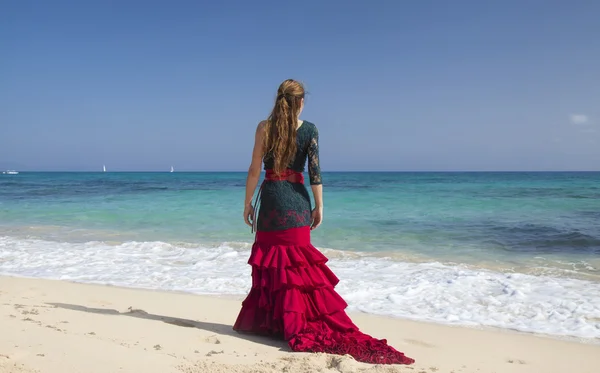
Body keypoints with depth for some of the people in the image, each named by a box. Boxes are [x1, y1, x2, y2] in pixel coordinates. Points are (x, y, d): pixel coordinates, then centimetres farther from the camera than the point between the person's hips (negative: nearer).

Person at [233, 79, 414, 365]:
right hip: (297, 200, 0)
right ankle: (297, 325, 8)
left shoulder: (264, 127, -2)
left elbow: (254, 169, -2)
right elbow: (314, 171, -6)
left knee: (268, 262, 10)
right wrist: (319, 206, 0)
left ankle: (266, 320, 17)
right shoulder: (309, 129, -1)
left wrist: (248, 203, 5)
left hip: (270, 198, 0)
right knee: (298, 262, 6)